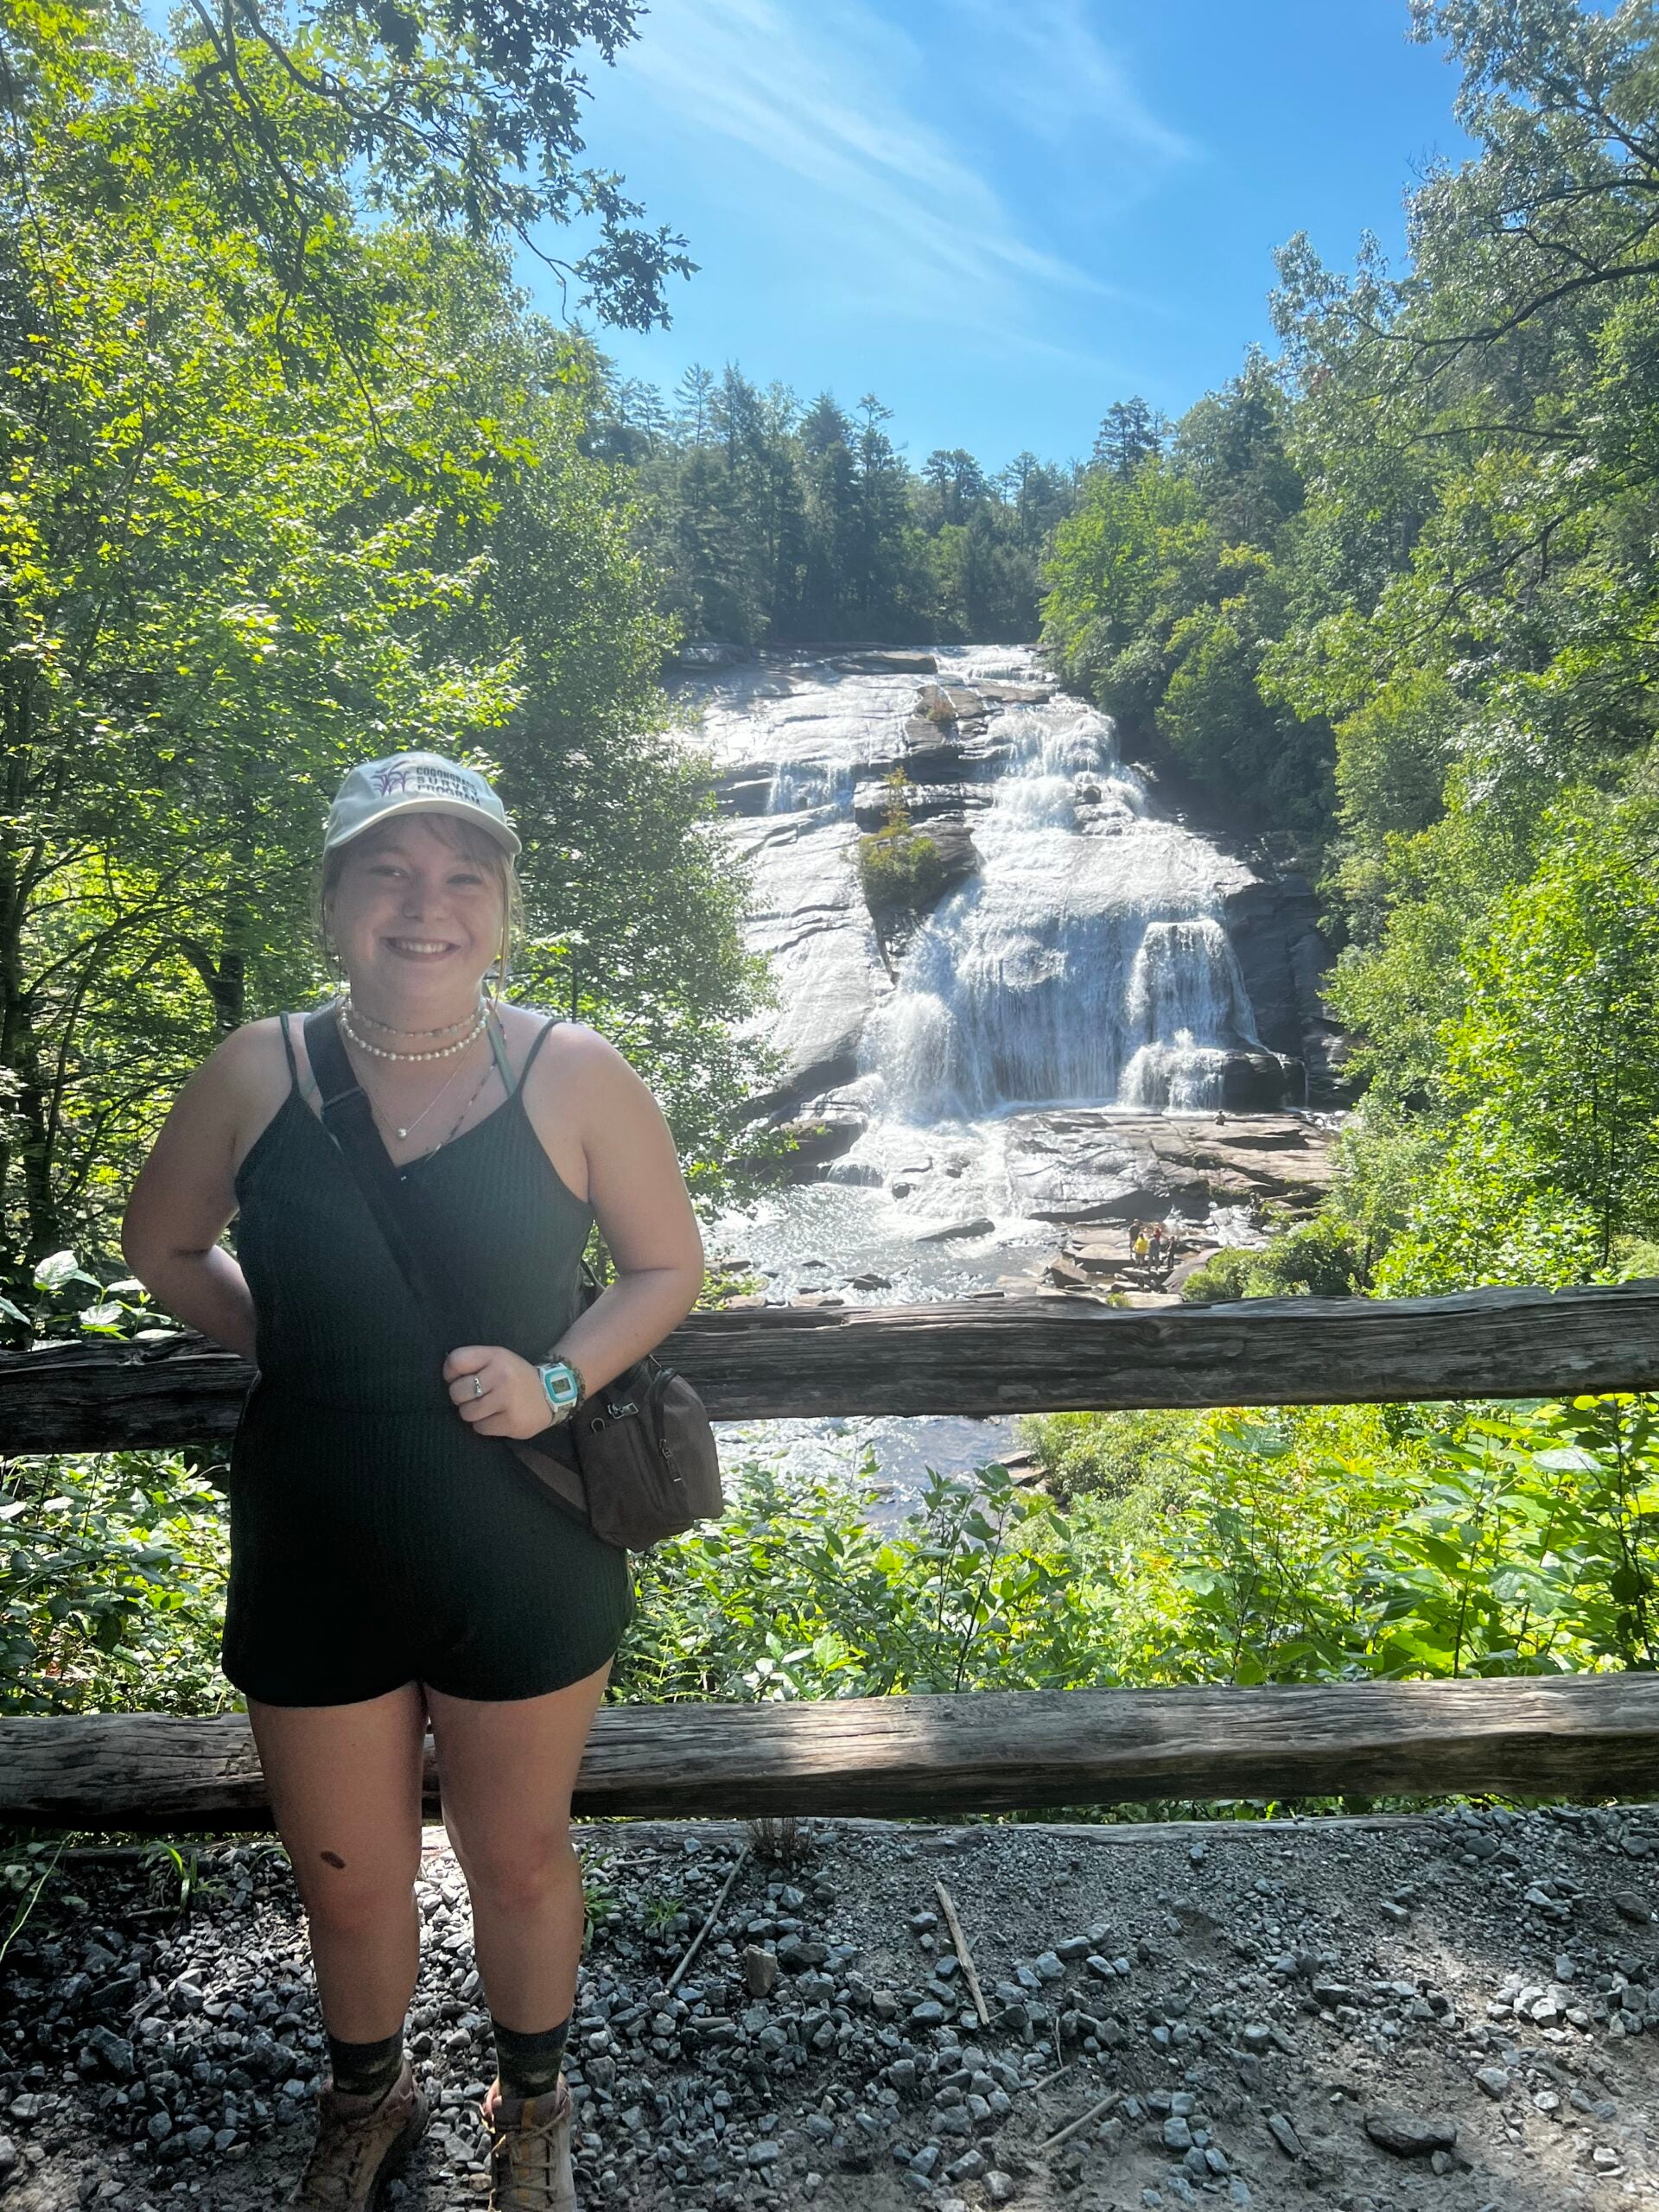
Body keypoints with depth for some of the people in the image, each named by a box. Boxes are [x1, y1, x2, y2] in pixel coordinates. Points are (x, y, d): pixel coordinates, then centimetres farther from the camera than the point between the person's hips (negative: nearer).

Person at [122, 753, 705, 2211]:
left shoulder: (571, 1074, -13)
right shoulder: (257, 1073, -8)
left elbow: (668, 1266, -3)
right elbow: (163, 1246, 7)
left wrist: (558, 1381, -18)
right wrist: (287, 1342, -6)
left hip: (524, 1562, -1)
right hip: (313, 1560, 2)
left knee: (518, 1857, 20)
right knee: (346, 1880, 21)